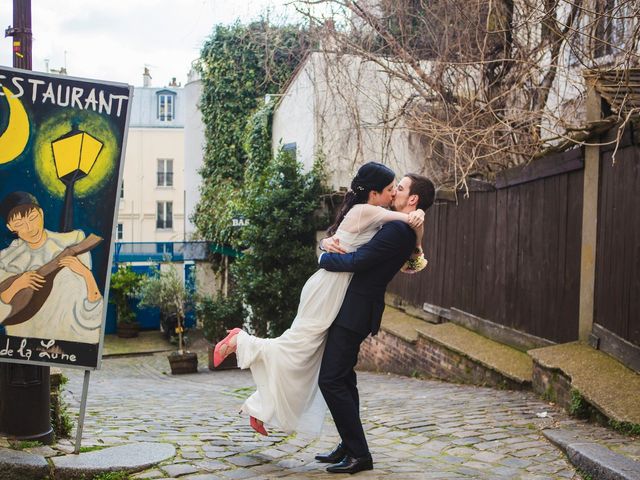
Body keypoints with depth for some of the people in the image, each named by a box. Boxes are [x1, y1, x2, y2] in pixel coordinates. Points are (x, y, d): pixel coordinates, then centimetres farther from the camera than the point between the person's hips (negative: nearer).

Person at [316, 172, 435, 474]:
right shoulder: (403, 230, 14)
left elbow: (357, 261, -24)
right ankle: (350, 446, 25)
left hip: (355, 311, -10)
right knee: (343, 378, 16)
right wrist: (332, 243, -2)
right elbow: (362, 250, 19)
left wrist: (324, 257, -6)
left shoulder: (397, 229, -19)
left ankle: (358, 454, -2)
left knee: (331, 380, -9)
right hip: (354, 309, 10)